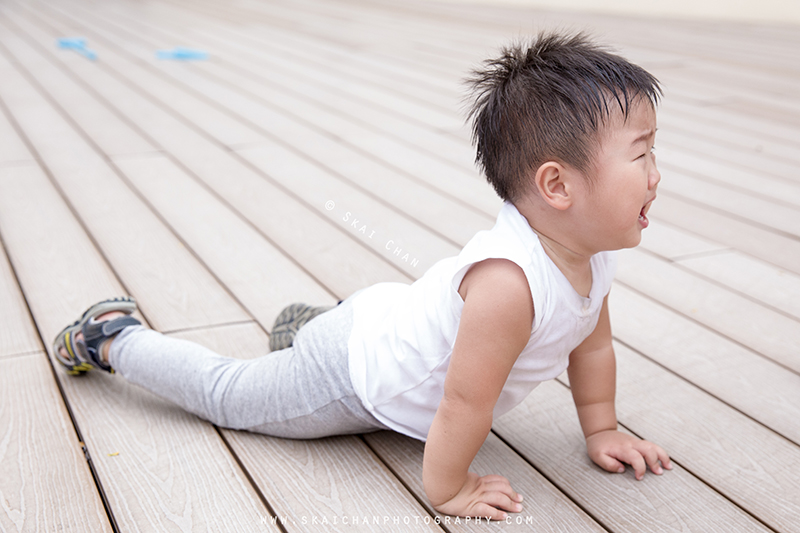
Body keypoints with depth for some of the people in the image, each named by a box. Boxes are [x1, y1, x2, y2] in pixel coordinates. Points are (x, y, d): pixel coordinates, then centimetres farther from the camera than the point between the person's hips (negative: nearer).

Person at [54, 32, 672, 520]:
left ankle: (305, 323, 58)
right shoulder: (508, 281, -43)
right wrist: (446, 490, -22)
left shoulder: (593, 255, -13)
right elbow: (466, 402, -35)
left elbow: (592, 345, 4)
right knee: (227, 393, 13)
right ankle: (113, 336, 32)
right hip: (347, 376, -7)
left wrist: (601, 430, 7)